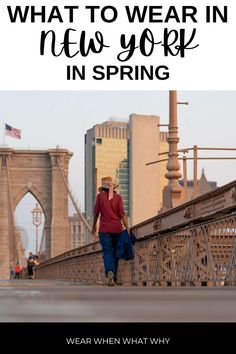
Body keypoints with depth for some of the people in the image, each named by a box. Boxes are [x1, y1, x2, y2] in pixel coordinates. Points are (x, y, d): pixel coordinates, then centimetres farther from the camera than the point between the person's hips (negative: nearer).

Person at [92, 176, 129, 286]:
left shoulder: (100, 196, 1)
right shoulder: (118, 197, 0)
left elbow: (96, 212, 7)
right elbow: (122, 214, -5)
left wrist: (94, 226, 21)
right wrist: (127, 229, -1)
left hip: (104, 229, -1)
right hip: (117, 228, 1)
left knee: (107, 252, -6)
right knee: (115, 252, 12)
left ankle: (109, 272, -31)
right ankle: (113, 277, 15)